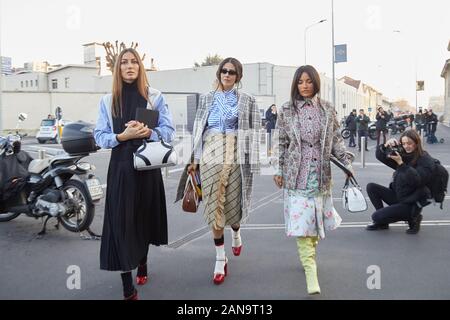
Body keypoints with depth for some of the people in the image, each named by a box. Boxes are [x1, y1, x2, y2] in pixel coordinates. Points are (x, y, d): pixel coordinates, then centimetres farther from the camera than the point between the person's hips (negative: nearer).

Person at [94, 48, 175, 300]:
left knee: (144, 218, 13)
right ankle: (128, 288, 1)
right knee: (122, 223, -5)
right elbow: (100, 137, 2)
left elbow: (168, 131, 0)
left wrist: (148, 132, -19)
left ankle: (142, 263, 40)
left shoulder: (155, 97, 4)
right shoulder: (108, 101, 6)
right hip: (121, 167, 0)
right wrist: (122, 136, -16)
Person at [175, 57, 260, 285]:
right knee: (214, 205, -2)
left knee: (233, 201, 6)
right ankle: (220, 258, 7)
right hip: (211, 154, 1)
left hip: (235, 155, -1)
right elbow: (199, 129, 12)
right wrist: (195, 159, 9)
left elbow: (253, 131, 2)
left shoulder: (247, 100, 7)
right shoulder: (207, 99, 13)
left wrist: (251, 160, -5)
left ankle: (236, 234, 41)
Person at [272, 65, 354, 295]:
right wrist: (278, 170, 1)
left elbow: (336, 140, 10)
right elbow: (281, 142, 4)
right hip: (297, 174, -2)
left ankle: (308, 253, 35)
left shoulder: (327, 109, 6)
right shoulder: (286, 110, 1)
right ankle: (310, 272, -6)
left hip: (321, 173, 3)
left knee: (316, 219, 10)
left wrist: (347, 163, 1)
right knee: (302, 220, -8)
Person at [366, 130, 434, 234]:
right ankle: (382, 222, 4)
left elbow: (417, 180, -27)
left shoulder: (426, 160, -14)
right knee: (371, 187, -5)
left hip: (411, 203, -7)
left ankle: (412, 218, 2)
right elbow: (380, 156, 3)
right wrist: (386, 146, -17)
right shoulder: (403, 154, 3)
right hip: (398, 196, 7)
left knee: (376, 216, -17)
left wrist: (401, 163, -31)